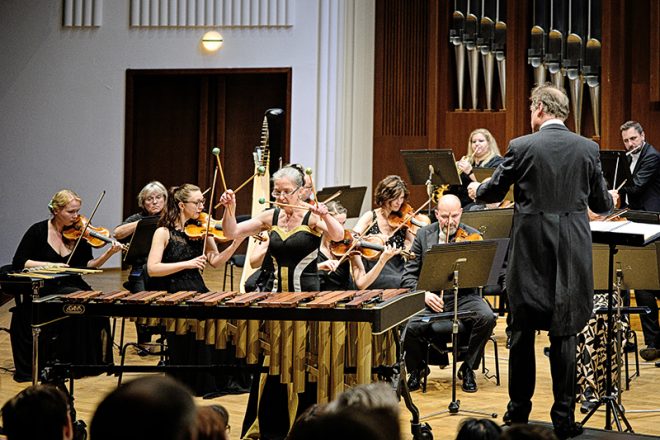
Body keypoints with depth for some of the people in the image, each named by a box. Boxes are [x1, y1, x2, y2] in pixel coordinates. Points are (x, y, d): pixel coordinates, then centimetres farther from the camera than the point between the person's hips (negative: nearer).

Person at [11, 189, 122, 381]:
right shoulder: (38, 231, -5)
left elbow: (88, 265, 2)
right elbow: (18, 263, -9)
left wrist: (109, 253, -14)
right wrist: (51, 265, -19)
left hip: (70, 287, 4)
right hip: (42, 290, -4)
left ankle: (91, 360, -9)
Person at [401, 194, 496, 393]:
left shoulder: (473, 236, 3)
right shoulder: (424, 235, 7)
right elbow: (409, 275, 5)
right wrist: (423, 293, -14)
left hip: (463, 296, 0)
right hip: (430, 298, 0)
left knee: (487, 317, -30)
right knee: (408, 326, -28)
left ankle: (468, 368, -6)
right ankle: (417, 368, 4)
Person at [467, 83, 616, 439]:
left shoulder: (522, 147, -7)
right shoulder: (588, 149, -1)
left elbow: (494, 191, 5)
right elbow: (600, 203, 9)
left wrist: (476, 190, 28)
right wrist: (611, 200, 33)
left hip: (530, 251, -1)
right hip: (572, 253, 1)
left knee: (523, 331, 11)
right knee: (563, 334, 5)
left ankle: (519, 411, 17)